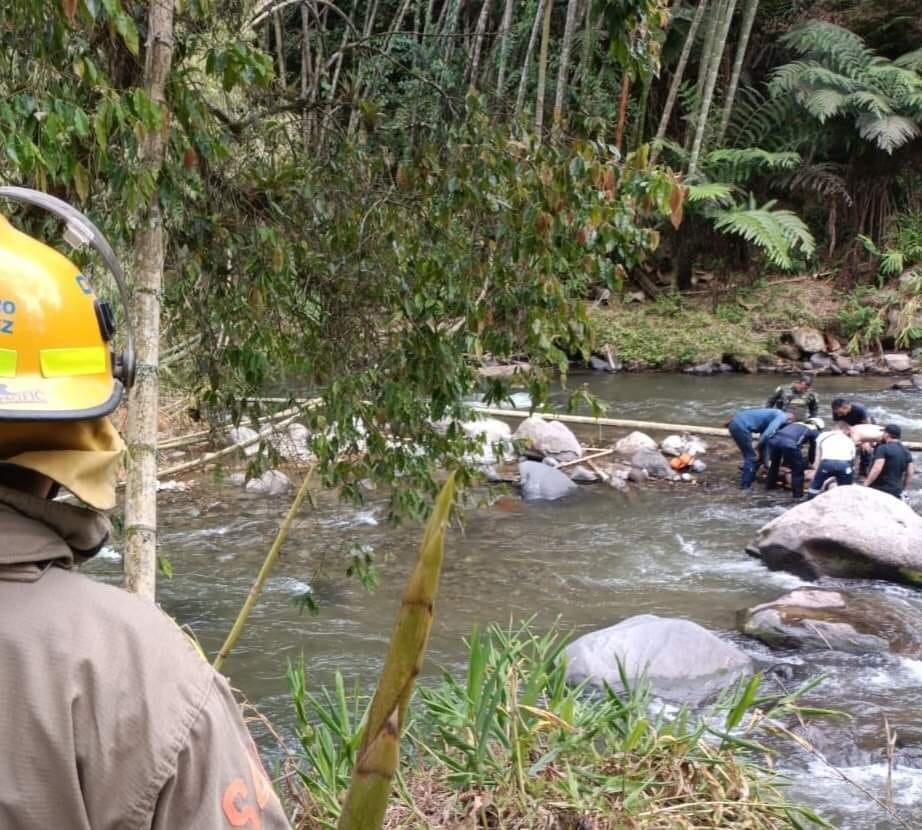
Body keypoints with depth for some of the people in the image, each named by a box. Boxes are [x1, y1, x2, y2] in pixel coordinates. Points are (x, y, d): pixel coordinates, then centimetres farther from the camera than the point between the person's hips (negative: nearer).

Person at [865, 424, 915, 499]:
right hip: (896, 491, 7)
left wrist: (866, 484, -16)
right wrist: (902, 488, 21)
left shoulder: (883, 448, -11)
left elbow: (877, 468, -21)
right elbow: (910, 473, 12)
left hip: (879, 490, -7)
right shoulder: (906, 452, 11)